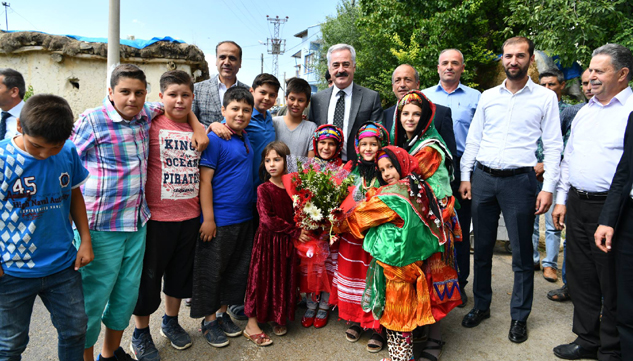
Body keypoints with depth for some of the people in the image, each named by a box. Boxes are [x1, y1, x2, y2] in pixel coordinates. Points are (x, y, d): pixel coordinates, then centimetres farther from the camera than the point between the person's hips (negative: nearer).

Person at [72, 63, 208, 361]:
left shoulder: (146, 114, 7)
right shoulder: (91, 120, -9)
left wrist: (198, 126, 8)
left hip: (138, 223, 6)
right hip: (100, 227, -6)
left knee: (128, 292, 15)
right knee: (93, 296, 4)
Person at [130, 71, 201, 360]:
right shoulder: (151, 126, -8)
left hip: (190, 215, 5)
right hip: (157, 216, -4)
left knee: (181, 272, 19)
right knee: (148, 275, 9)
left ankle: (171, 322, 41)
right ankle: (140, 334, 30)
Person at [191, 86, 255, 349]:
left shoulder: (246, 139, 10)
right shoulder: (215, 139, -12)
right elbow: (204, 180, -15)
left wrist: (251, 209, 13)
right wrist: (208, 219, -18)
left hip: (244, 219, 8)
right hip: (219, 219, -7)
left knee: (237, 270, 16)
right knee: (212, 272, 7)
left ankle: (222, 312, 33)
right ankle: (209, 320, 22)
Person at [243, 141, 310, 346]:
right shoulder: (264, 189, -10)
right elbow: (268, 219, -16)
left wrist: (300, 232, -8)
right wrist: (295, 231, -16)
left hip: (287, 242, 4)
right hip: (268, 240, -4)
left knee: (284, 278, 12)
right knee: (263, 278, 2)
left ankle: (277, 318, 31)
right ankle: (252, 324, 13)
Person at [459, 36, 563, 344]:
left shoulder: (545, 97, 1)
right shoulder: (487, 96, 10)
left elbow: (553, 145, -1)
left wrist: (548, 187, -8)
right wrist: (466, 177, 5)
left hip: (519, 180, -3)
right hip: (482, 178, 3)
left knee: (522, 253, 6)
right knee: (482, 248, 12)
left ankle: (519, 316, 23)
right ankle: (481, 306, 29)